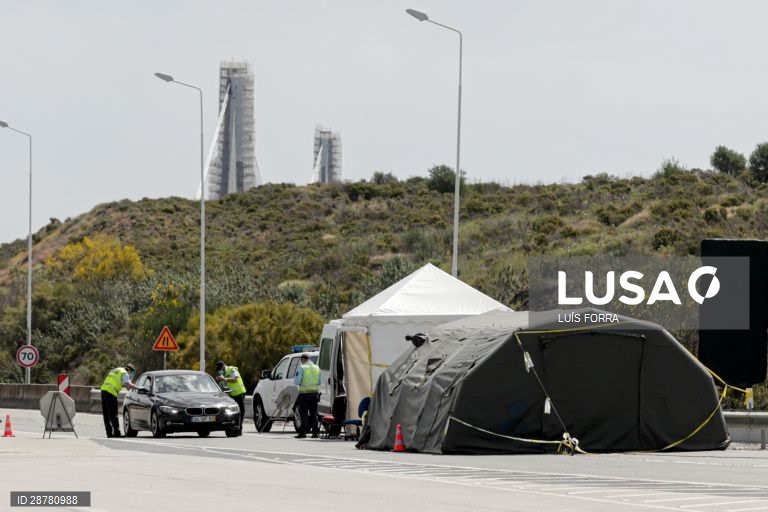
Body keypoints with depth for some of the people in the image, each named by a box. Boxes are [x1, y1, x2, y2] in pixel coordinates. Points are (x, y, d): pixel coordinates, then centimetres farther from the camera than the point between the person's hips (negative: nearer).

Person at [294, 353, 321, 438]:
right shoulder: (317, 368, 10)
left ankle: (303, 432, -6)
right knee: (313, 413, 11)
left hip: (304, 394, -5)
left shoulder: (302, 368, -9)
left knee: (303, 414, -2)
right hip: (314, 393, 5)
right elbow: (319, 382, 14)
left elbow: (296, 382, -12)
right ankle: (315, 432, 11)